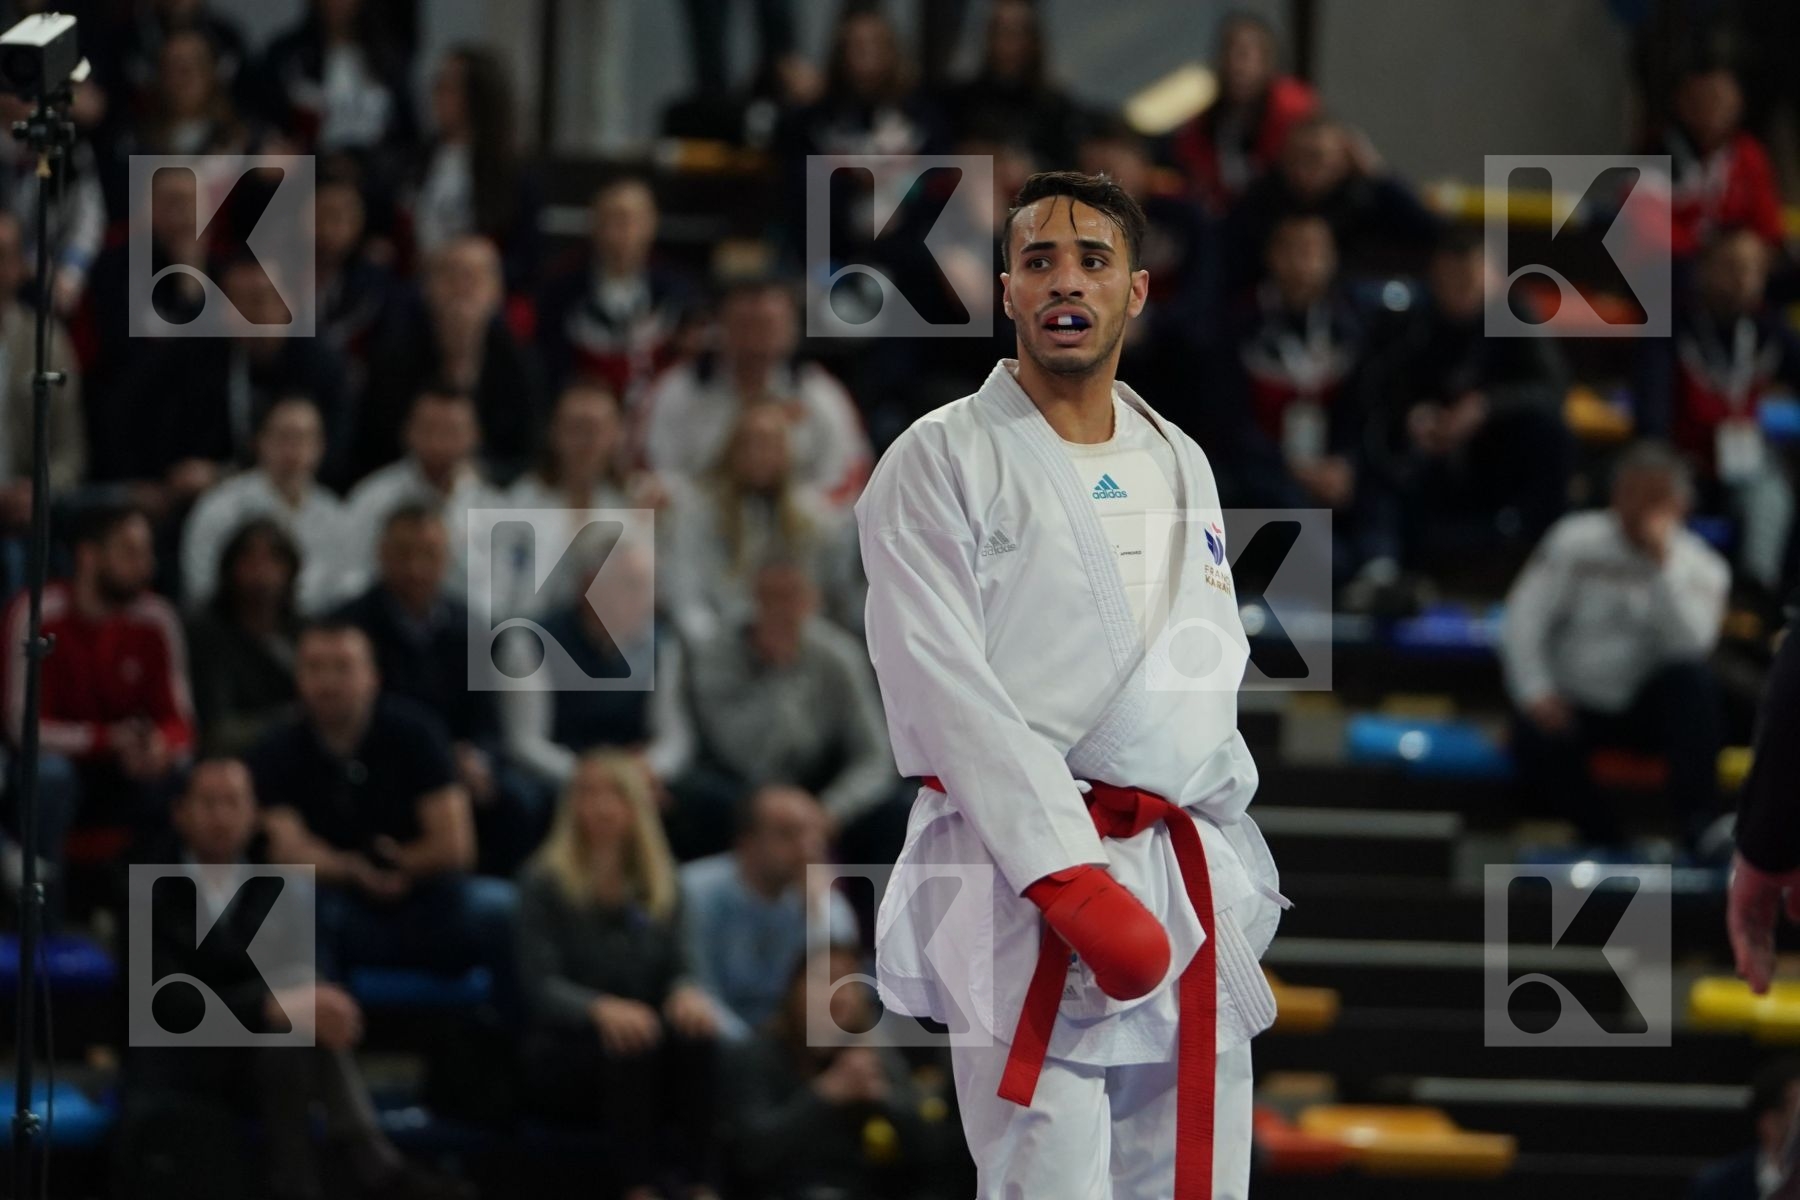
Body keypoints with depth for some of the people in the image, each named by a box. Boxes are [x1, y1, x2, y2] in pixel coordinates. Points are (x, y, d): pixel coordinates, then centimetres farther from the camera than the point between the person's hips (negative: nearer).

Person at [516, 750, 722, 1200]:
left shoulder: (659, 883, 11)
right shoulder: (545, 883, -3)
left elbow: (676, 968, 5)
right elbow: (541, 985, -13)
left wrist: (686, 992, -22)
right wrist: (601, 1009, -35)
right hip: (562, 1053, -4)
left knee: (695, 1034, -30)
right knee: (626, 1046, -36)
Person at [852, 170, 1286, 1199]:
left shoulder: (1180, 466, 17)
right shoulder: (941, 464, -2)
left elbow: (1208, 659, 11)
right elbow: (944, 688, -11)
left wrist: (1130, 791, -8)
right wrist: (1075, 880, -19)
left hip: (1189, 874, 6)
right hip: (1022, 882, -6)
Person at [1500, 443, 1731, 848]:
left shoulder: (1700, 568, -2)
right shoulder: (1574, 540, -2)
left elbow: (1689, 646, -21)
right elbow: (1523, 618, -6)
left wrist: (1662, 565, -24)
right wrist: (1536, 692, -20)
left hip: (1648, 709, 1)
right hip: (1572, 704, -1)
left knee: (1692, 677, -31)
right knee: (1542, 749, -34)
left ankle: (1699, 819, -32)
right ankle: (1604, 836, -9)